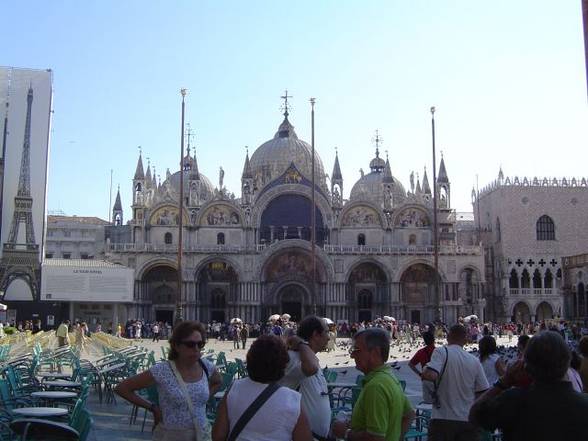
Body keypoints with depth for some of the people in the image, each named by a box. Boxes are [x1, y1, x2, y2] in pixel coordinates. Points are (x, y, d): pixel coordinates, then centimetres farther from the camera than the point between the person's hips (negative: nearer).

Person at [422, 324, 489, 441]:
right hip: (469, 420, 3)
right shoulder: (475, 361, 5)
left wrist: (423, 373, -1)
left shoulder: (441, 352, -7)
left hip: (442, 419, -3)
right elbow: (484, 392, 8)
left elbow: (431, 375, -23)